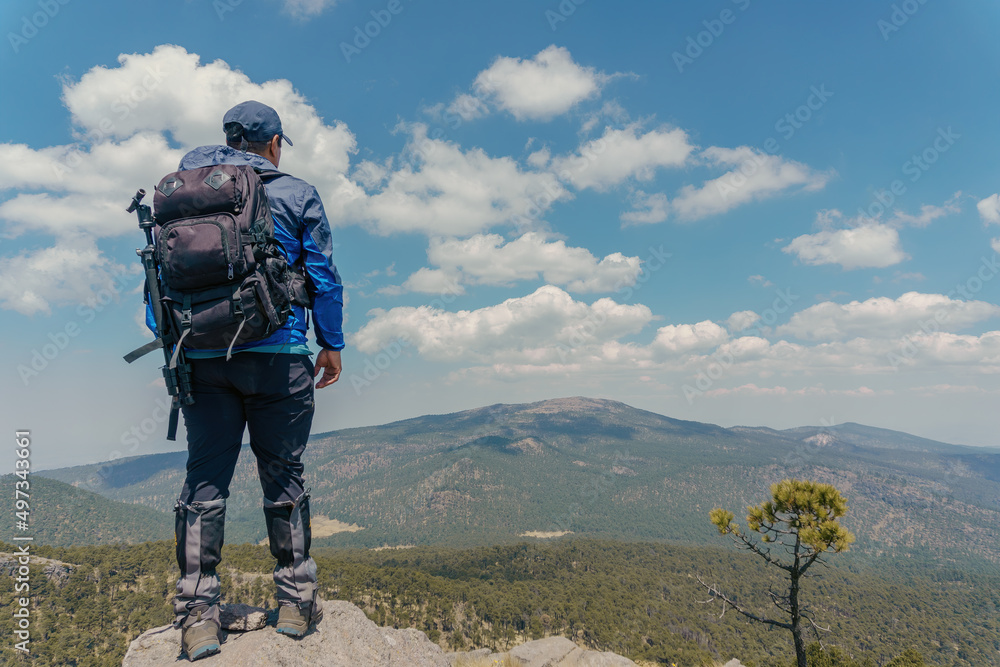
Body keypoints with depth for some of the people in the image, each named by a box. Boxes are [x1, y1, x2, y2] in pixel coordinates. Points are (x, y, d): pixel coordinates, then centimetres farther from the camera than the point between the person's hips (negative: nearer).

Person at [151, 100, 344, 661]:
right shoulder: (297, 194, 5)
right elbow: (324, 275, 1)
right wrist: (333, 344, 7)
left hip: (203, 357, 3)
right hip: (278, 356, -2)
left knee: (204, 481, 6)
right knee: (284, 476, 5)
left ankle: (198, 614, 7)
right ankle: (296, 601, 14)